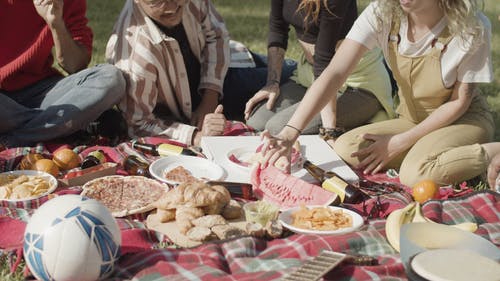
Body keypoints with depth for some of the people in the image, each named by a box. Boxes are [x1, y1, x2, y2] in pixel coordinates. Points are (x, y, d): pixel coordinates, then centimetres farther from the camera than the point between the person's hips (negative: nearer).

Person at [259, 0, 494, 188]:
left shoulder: (472, 27, -24)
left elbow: (460, 102, -13)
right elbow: (334, 73, -28)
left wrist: (400, 143, -18)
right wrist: (289, 133, -39)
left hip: (465, 119, -5)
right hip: (411, 119, 5)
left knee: (416, 173, -34)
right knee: (345, 149, -18)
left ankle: (490, 156, -12)